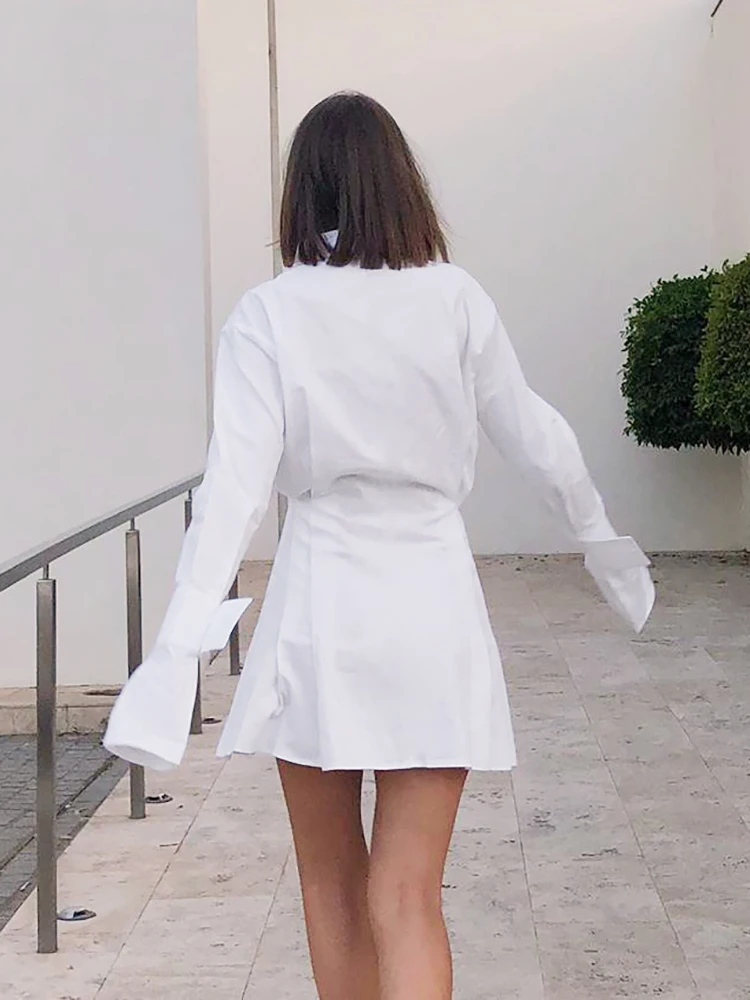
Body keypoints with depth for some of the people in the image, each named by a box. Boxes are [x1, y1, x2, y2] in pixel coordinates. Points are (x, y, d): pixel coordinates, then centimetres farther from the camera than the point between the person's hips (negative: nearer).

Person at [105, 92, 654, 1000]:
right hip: (433, 597, 1)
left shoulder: (267, 317, -5)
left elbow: (236, 481, -13)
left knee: (333, 880, 20)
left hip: (320, 603, 0)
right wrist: (599, 534, 26)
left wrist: (178, 645, -15)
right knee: (407, 898, 2)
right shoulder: (454, 300, -2)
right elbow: (534, 438, 8)